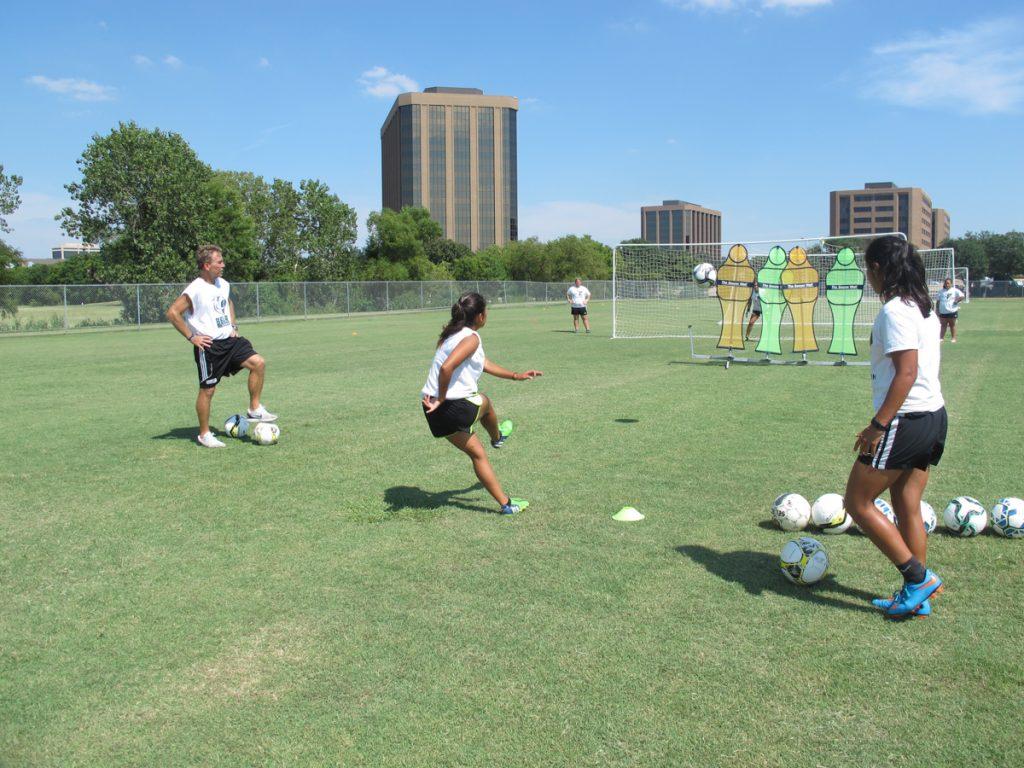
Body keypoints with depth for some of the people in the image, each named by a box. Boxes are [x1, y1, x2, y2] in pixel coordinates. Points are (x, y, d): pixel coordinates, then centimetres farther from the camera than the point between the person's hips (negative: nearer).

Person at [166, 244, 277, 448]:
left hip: (229, 340, 7)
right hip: (209, 346, -7)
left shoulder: (223, 284, 8)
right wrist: (192, 337, -14)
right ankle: (204, 434, 16)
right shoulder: (195, 290, -15)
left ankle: (254, 410, 1)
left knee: (258, 362, -10)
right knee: (207, 390, 1)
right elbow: (172, 312, -16)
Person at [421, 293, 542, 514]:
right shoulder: (472, 338, -15)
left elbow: (483, 364, 24)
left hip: (436, 412, 8)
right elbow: (446, 367, -30)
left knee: (477, 454, 20)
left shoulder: (454, 333, 16)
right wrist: (442, 399, -19)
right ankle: (497, 437, 56)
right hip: (456, 408, -8)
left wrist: (515, 376, 21)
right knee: (485, 402, 27)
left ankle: (505, 503, 29)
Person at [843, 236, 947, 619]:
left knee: (858, 503, 1)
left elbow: (906, 373, -22)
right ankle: (916, 596, 21)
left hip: (906, 421, -10)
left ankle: (919, 577, 3)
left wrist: (878, 425, -22)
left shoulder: (895, 310, -16)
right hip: (934, 416, 10)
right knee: (908, 507, 15)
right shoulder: (924, 307, 13)